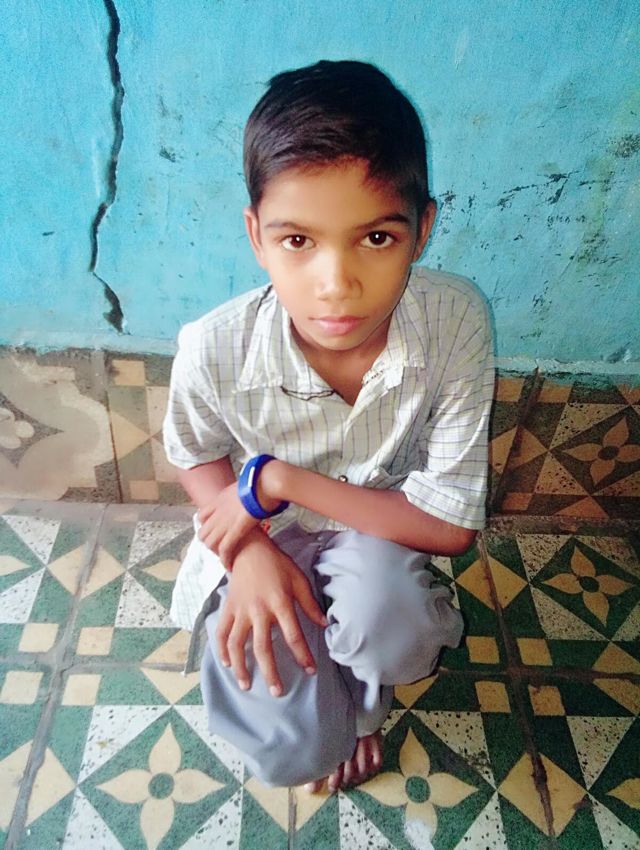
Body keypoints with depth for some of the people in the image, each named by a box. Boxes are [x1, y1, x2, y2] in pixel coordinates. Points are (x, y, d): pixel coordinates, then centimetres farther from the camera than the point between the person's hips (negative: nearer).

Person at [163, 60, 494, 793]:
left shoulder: (456, 320, -27)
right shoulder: (214, 350, -27)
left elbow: (452, 525, -22)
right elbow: (195, 458, -3)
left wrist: (279, 479, -27)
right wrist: (250, 552, -22)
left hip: (376, 540, 1)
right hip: (257, 545, 0)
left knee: (382, 623, -32)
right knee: (291, 753, -14)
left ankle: (357, 699, 8)